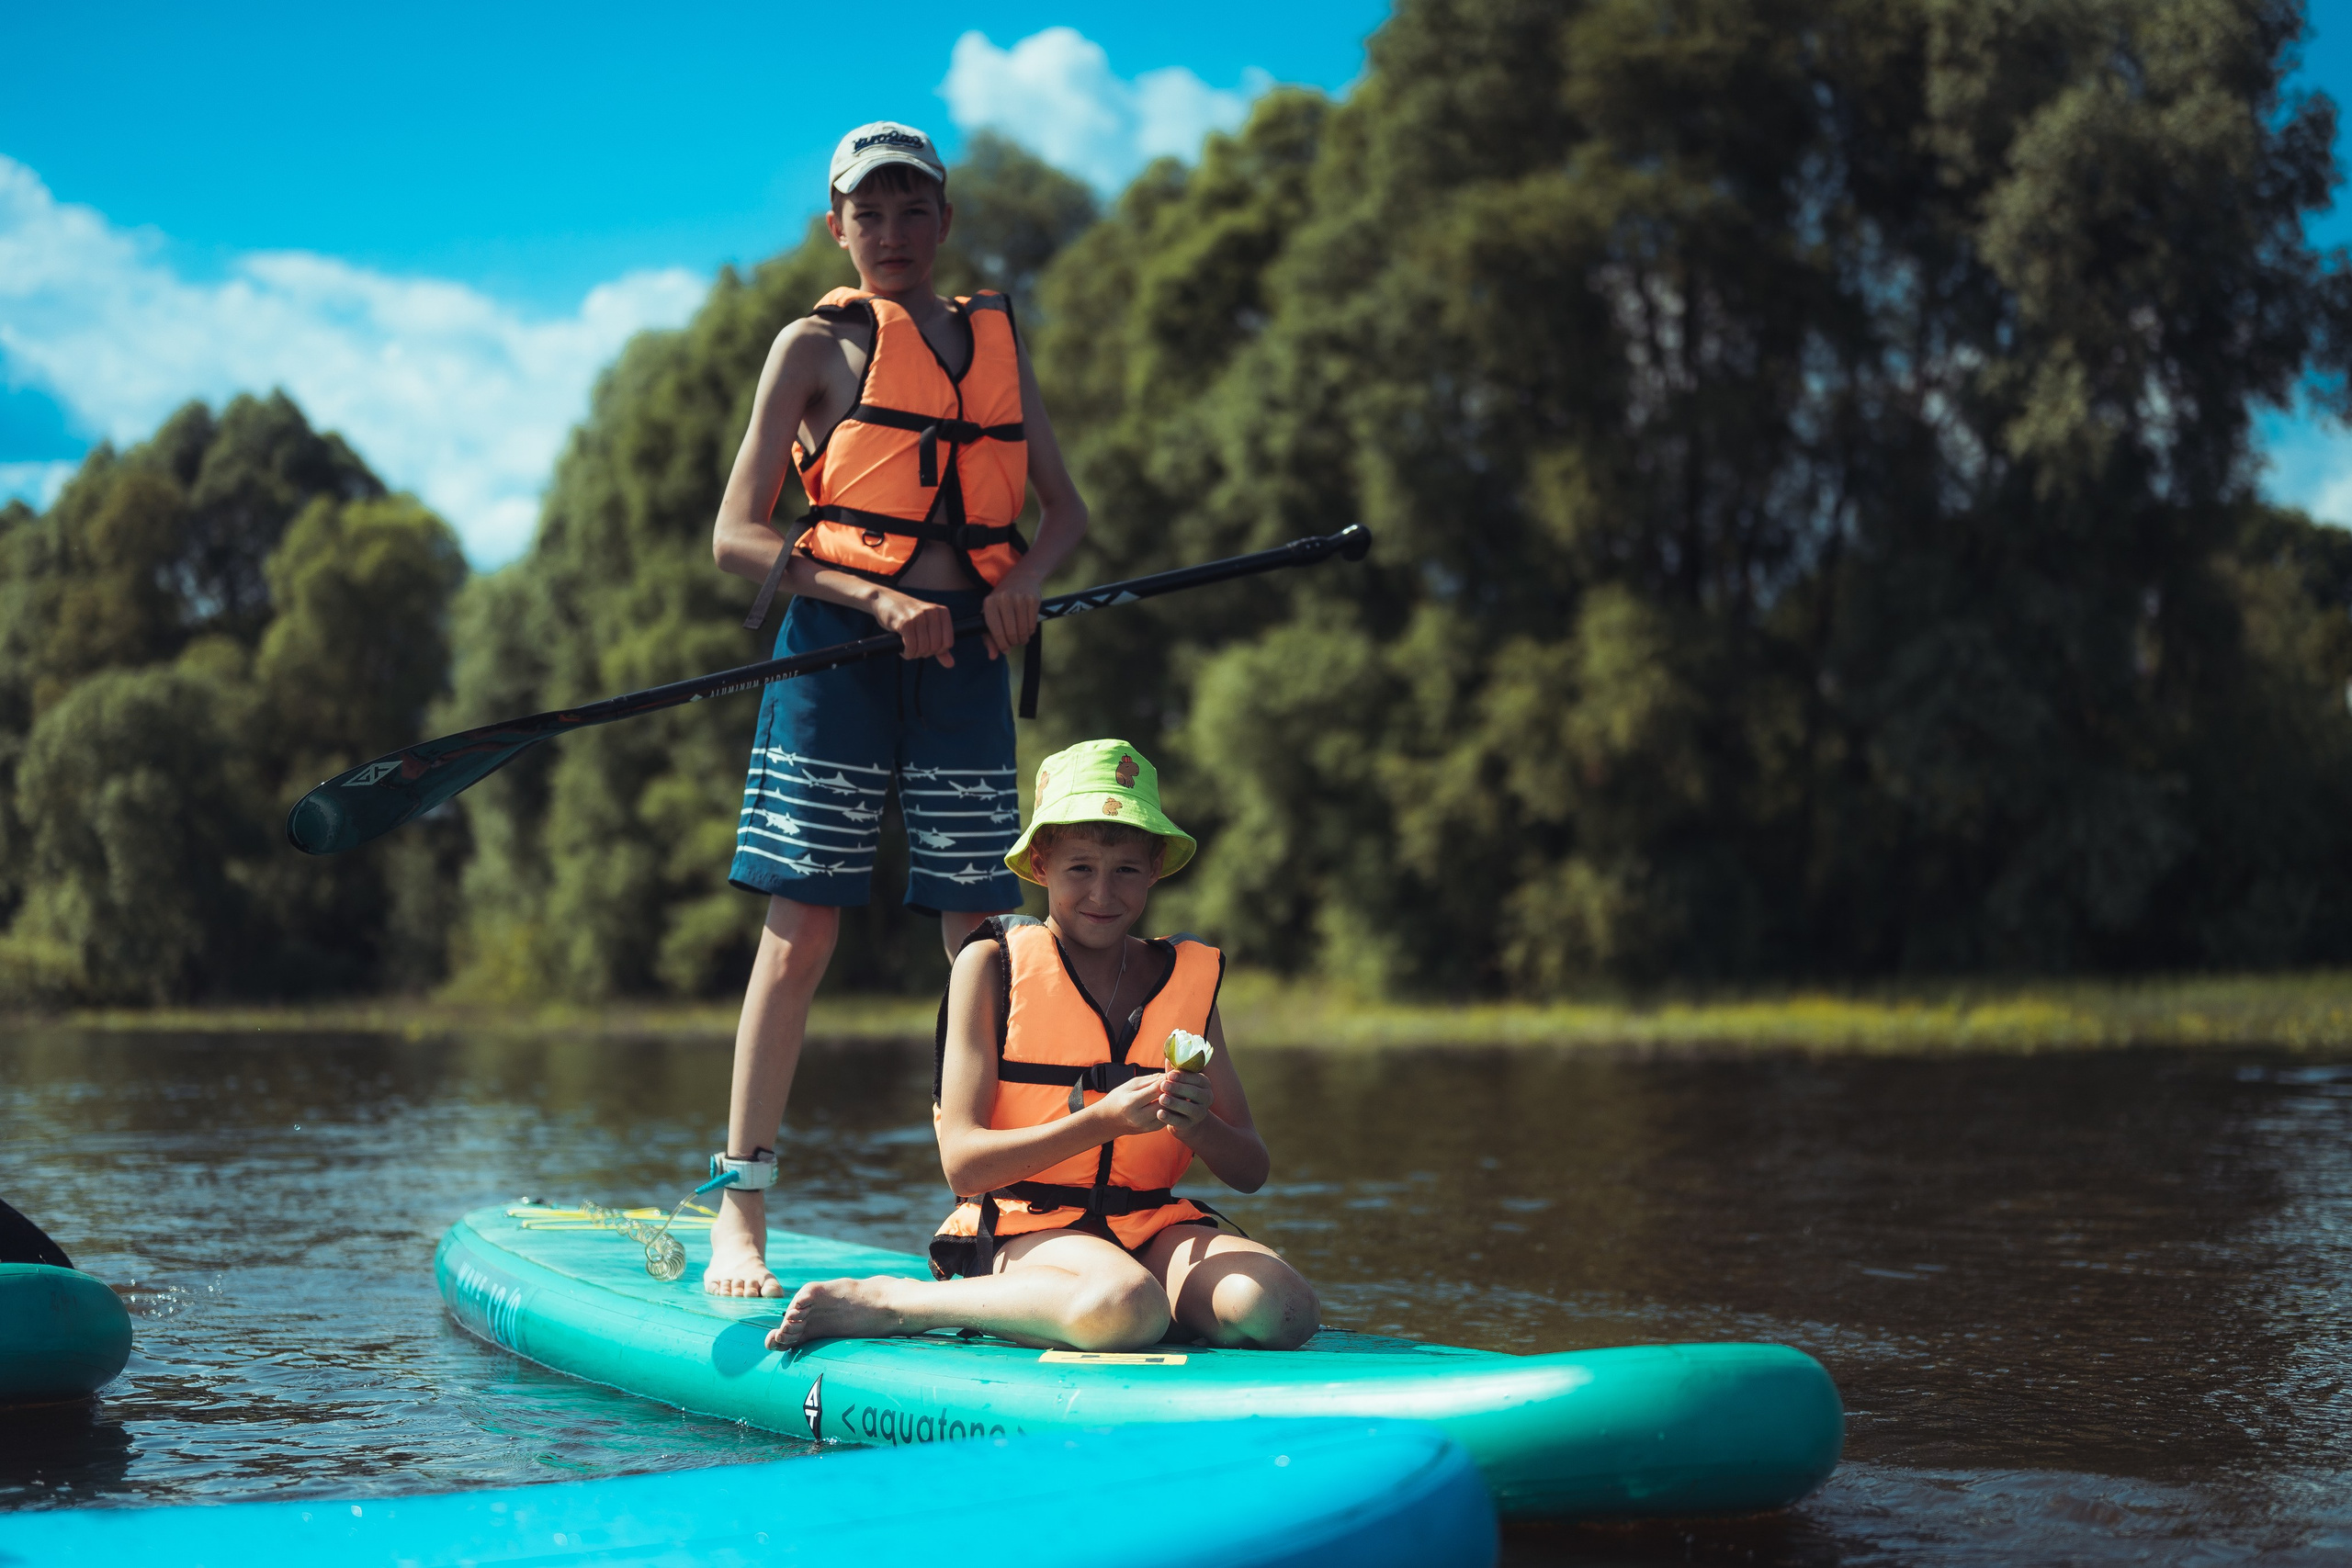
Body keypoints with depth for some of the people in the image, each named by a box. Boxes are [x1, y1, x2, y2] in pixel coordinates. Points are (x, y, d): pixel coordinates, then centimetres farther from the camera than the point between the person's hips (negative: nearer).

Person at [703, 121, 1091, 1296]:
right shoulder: (816, 346, 3)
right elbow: (736, 537, -4)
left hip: (965, 656, 4)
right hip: (838, 648, -4)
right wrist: (880, 600, -16)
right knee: (801, 935, -6)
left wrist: (1025, 580, -6)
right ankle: (739, 1214, -2)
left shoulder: (995, 340, 16)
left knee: (981, 940, 2)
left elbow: (1063, 509, 17)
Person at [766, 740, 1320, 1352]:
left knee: (1280, 1311, -27)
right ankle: (890, 1303, -17)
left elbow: (1250, 1172, 10)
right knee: (1124, 1309, -39)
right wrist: (1103, 1120, -22)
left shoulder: (1188, 976, 12)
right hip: (1024, 1228, -5)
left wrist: (1199, 1126, -14)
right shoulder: (993, 965, 0)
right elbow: (961, 1162, -9)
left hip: (1155, 1227, 5)